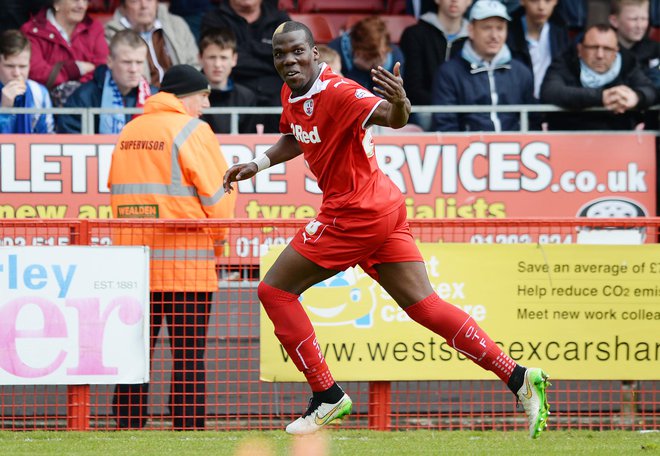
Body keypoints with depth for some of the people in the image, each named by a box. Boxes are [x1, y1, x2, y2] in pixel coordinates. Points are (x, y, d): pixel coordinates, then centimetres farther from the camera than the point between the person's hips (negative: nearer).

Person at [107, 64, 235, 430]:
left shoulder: (128, 132, 12)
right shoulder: (191, 130, -6)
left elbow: (117, 191, 16)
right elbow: (217, 192, -7)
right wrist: (218, 236, 8)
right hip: (185, 260, -6)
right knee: (189, 356, -3)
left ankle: (128, 427, 8)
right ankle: (189, 428, -5)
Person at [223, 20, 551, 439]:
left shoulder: (334, 91, -19)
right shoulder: (292, 95, 9)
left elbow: (392, 119, -33)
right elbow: (294, 138, 30)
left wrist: (399, 102, -54)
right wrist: (258, 164, 16)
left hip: (355, 214, -9)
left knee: (275, 291, 0)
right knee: (423, 305, 5)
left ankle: (327, 397, 4)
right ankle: (519, 378, 0)